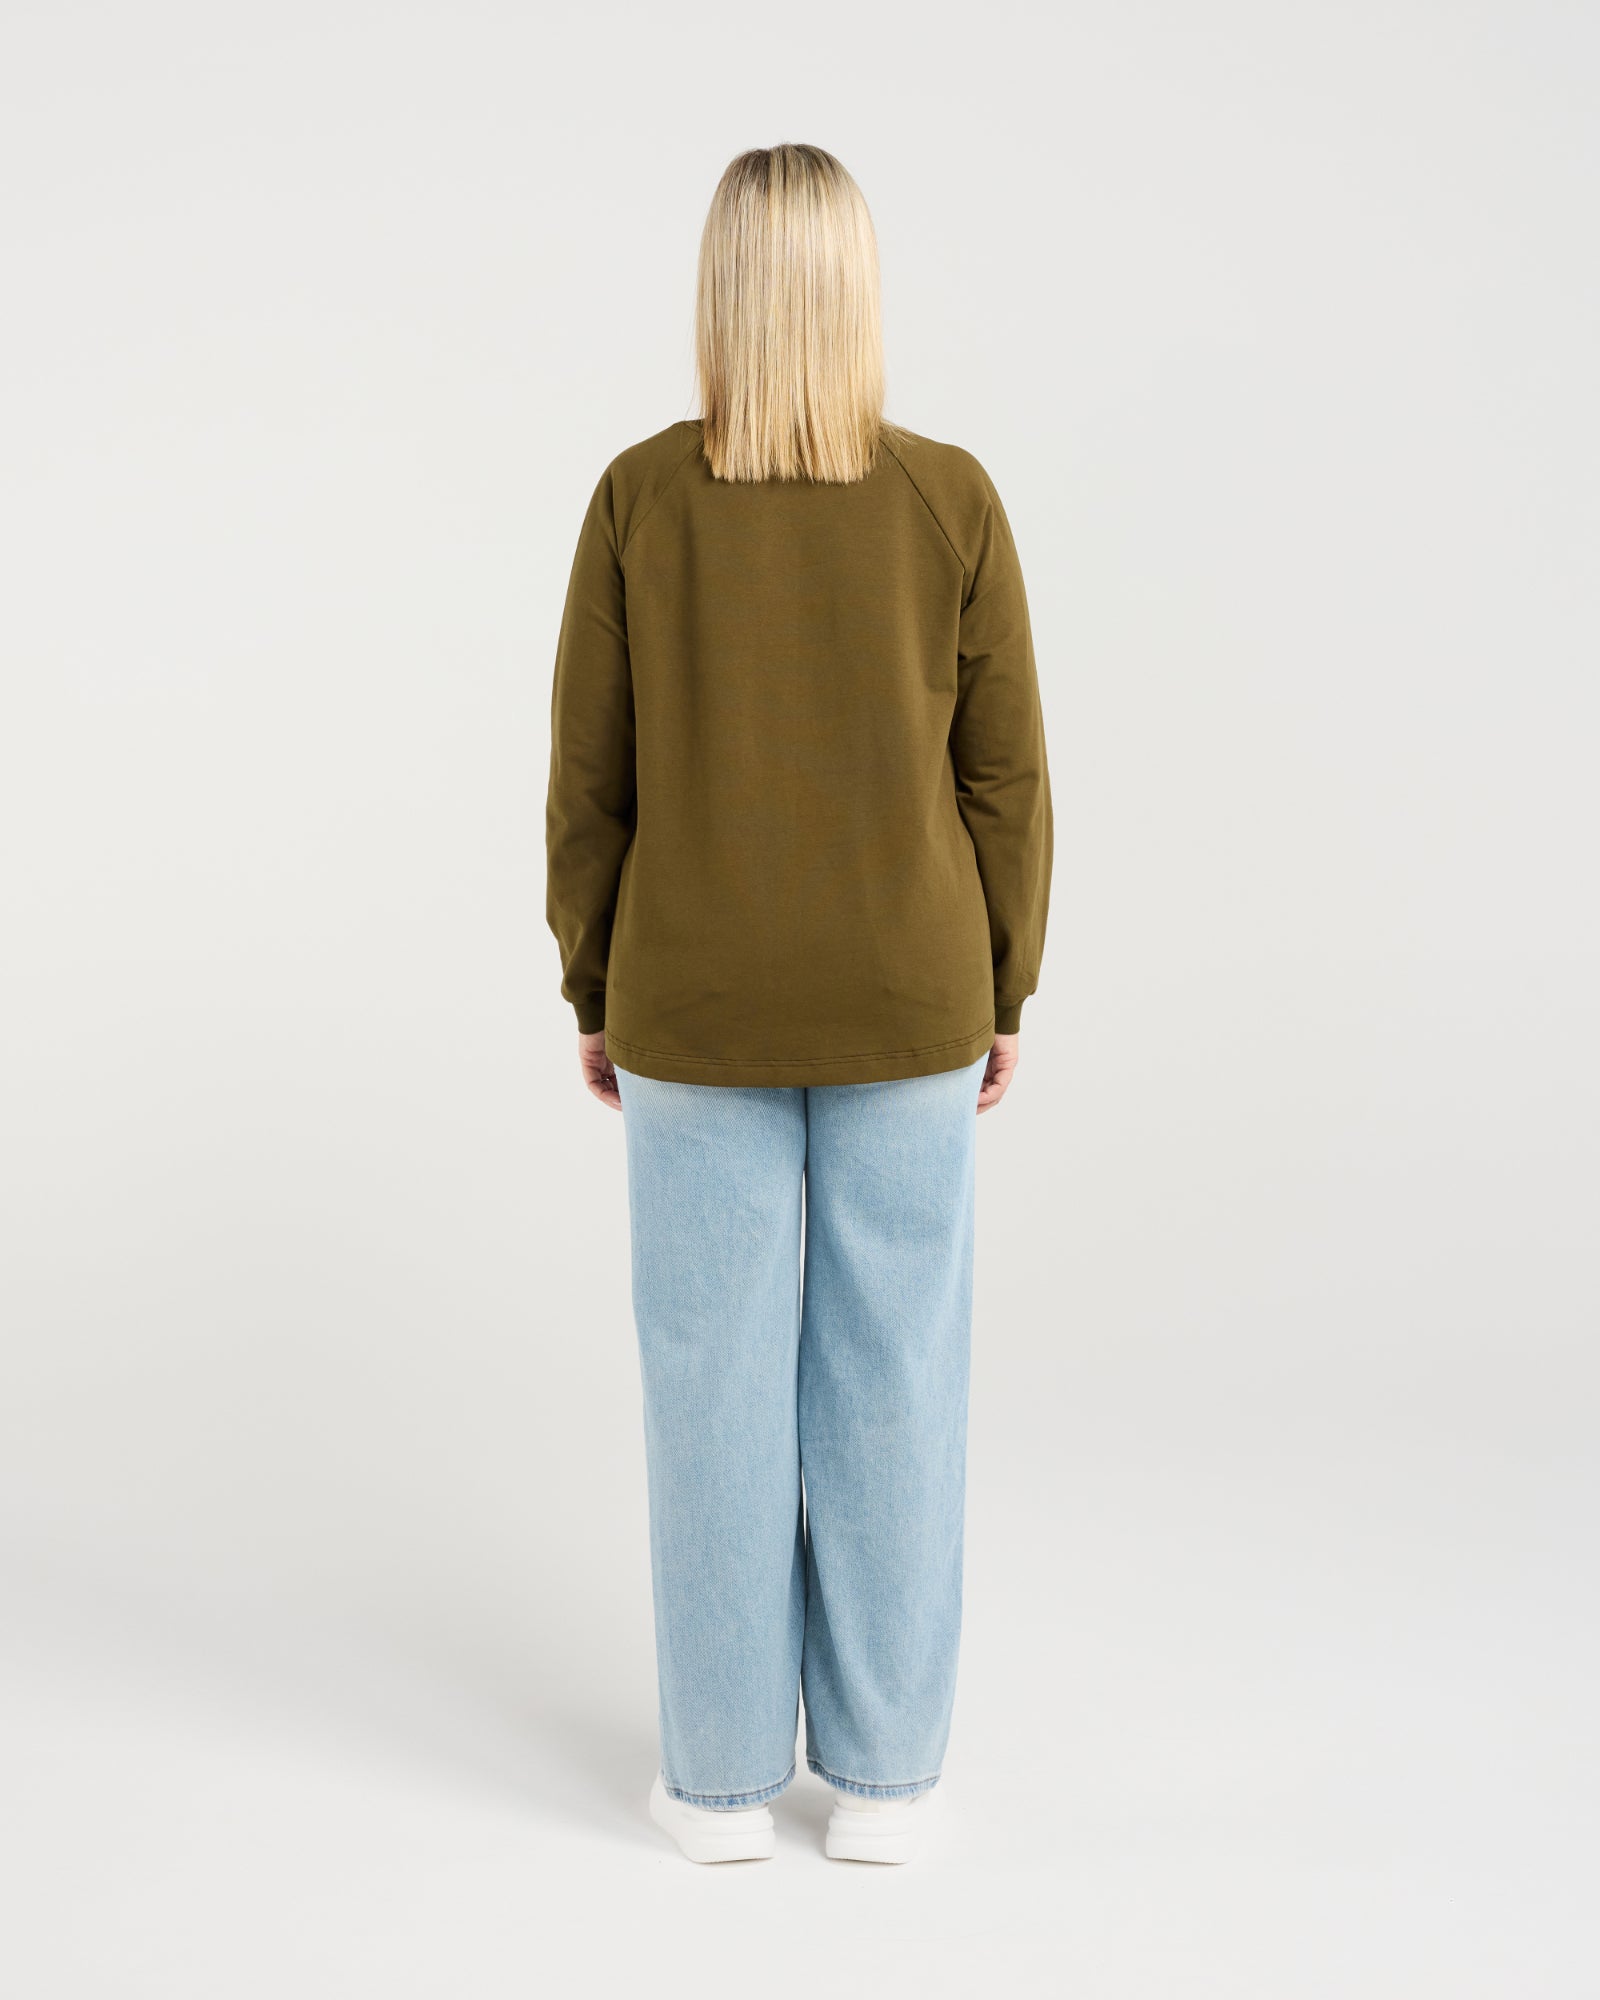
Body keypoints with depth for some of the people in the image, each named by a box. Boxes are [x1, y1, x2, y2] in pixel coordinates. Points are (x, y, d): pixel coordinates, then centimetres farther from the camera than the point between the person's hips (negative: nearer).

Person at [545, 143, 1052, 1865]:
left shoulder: (638, 498, -8)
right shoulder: (953, 499, -7)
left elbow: (590, 777, -4)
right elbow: (1004, 777, -4)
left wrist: (592, 995, 8)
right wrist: (1003, 995, 8)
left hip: (701, 1007, 0)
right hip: (904, 1003, 1)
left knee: (714, 1379, 9)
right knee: (893, 1381, 10)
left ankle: (723, 1771, 20)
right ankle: (882, 1771, 20)